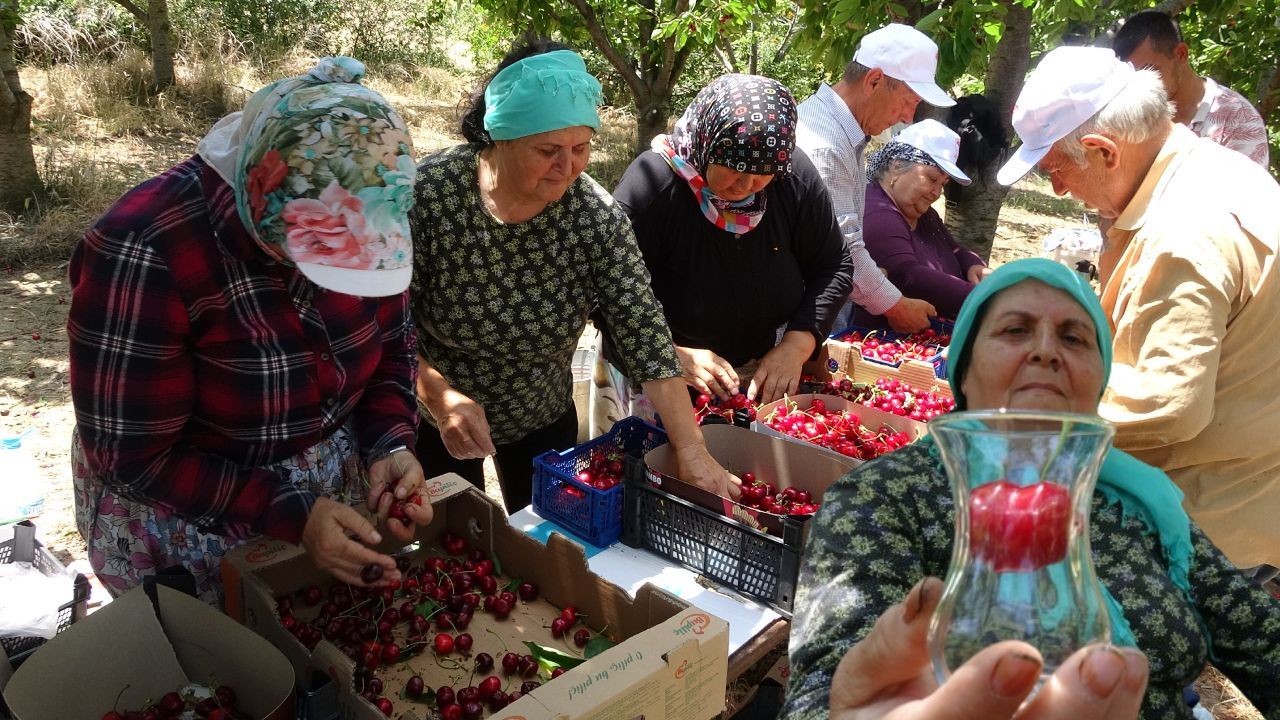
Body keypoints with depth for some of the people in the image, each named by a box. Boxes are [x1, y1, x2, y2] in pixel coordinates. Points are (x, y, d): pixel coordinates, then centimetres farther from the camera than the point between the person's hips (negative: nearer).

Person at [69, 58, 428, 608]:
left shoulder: (356, 223, -15)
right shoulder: (144, 251, -30)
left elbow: (392, 347, -2)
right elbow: (132, 455, -24)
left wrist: (391, 445, -20)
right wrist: (291, 515, -30)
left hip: (340, 490, 5)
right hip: (187, 522, -4)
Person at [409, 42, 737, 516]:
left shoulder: (597, 216, -20)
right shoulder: (429, 194, -24)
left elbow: (646, 338, -22)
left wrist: (692, 451, -27)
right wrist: (440, 396, -35)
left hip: (544, 422, 2)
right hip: (438, 423, -1)